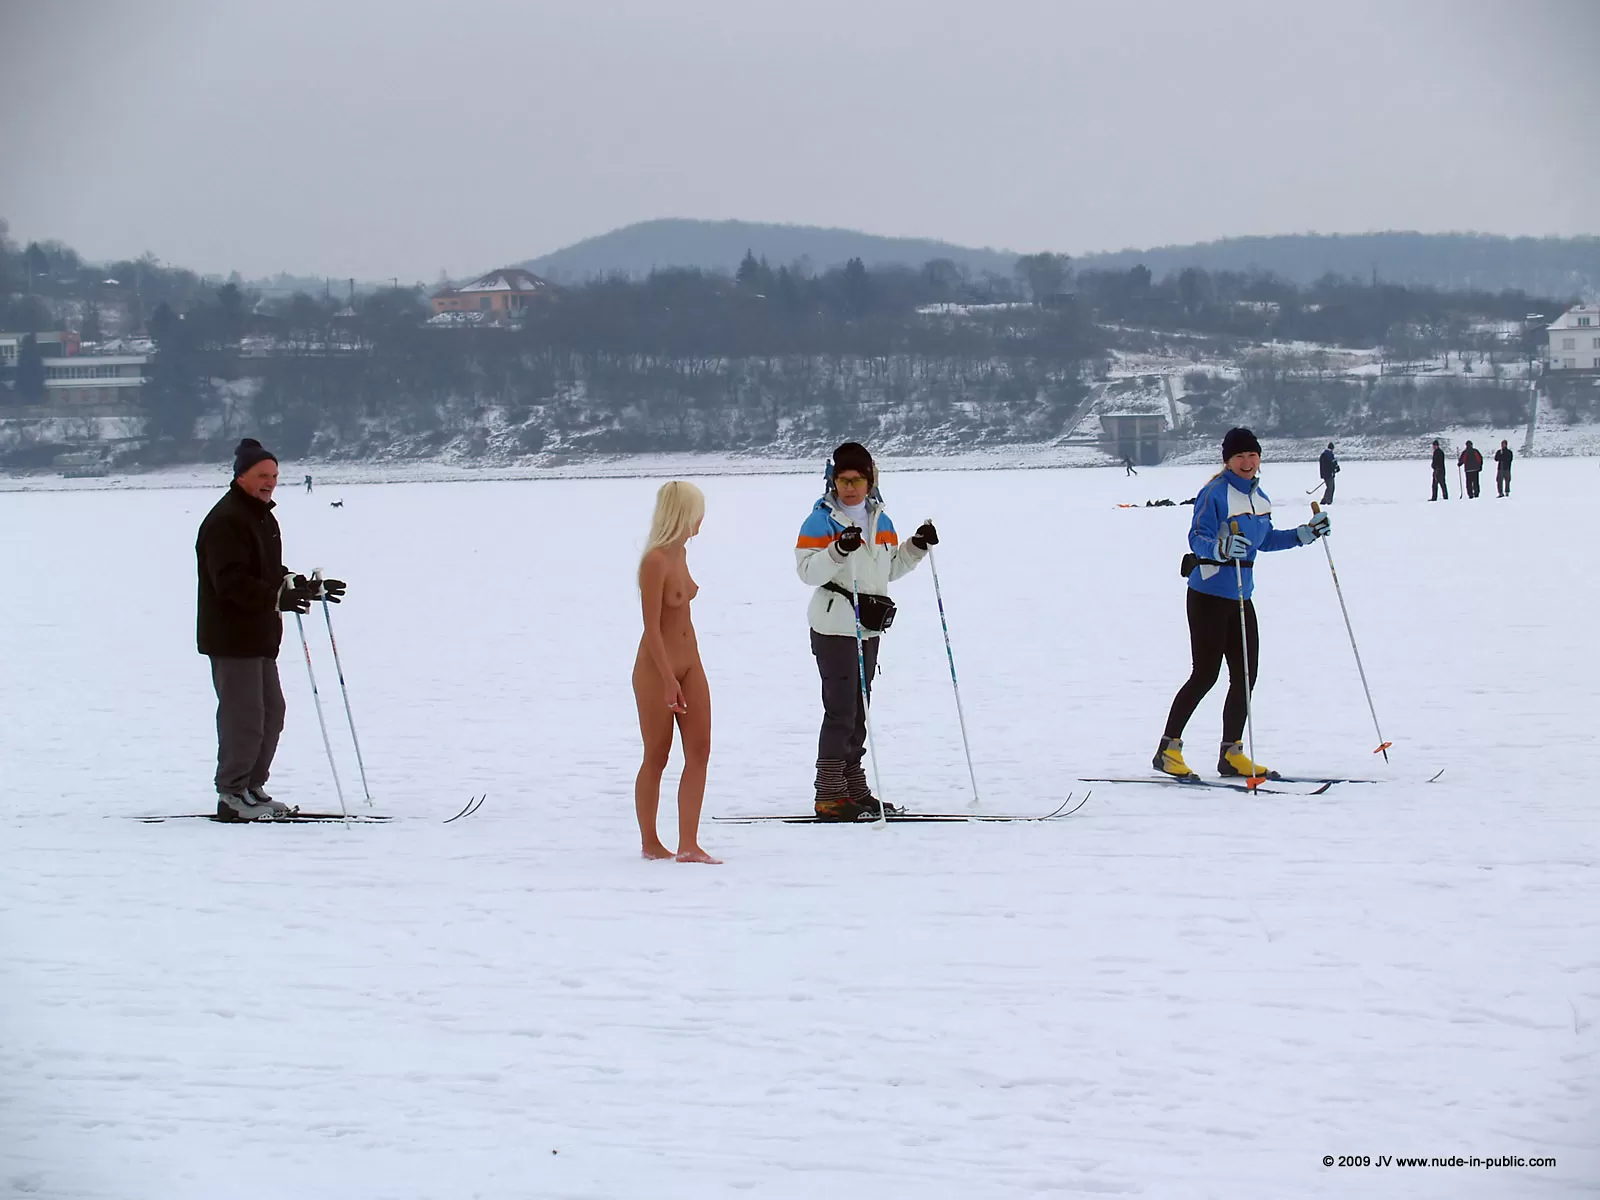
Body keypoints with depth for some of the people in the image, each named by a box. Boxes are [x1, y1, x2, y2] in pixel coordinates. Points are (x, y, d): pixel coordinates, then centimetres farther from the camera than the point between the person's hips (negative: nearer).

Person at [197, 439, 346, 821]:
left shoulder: (263, 518, 18)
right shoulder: (226, 520, -16)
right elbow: (231, 582, -25)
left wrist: (311, 588, 18)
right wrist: (277, 597, -35)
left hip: (259, 637, 11)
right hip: (231, 636, -11)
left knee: (271, 711, 14)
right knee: (244, 716, -9)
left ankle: (252, 788, 23)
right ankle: (233, 796, -2)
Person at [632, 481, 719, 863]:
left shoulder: (680, 553, 10)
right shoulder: (655, 561, -17)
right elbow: (652, 627, -20)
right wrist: (669, 680, -22)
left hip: (689, 663, 8)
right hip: (657, 668, -8)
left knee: (699, 751, -2)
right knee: (657, 757, 3)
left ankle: (688, 845, -5)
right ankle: (650, 843, 16)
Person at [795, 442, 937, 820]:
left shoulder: (881, 522, 13)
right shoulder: (821, 521, -8)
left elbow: (890, 569, 23)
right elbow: (808, 570, -18)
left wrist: (916, 547, 9)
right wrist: (838, 550, -32)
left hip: (868, 630, 7)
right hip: (834, 629, -7)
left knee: (859, 712, 13)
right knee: (841, 710, -11)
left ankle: (853, 788, 21)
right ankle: (830, 796, -9)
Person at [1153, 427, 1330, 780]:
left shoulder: (1259, 497, 12)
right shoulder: (1214, 493, -13)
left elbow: (1265, 540, 24)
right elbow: (1197, 539, -20)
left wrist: (1305, 535, 17)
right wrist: (1221, 548, -39)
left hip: (1241, 595, 8)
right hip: (1210, 594, -8)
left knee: (1245, 674, 7)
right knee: (1205, 674, -8)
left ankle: (1231, 754, 16)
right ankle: (1167, 750, 1)